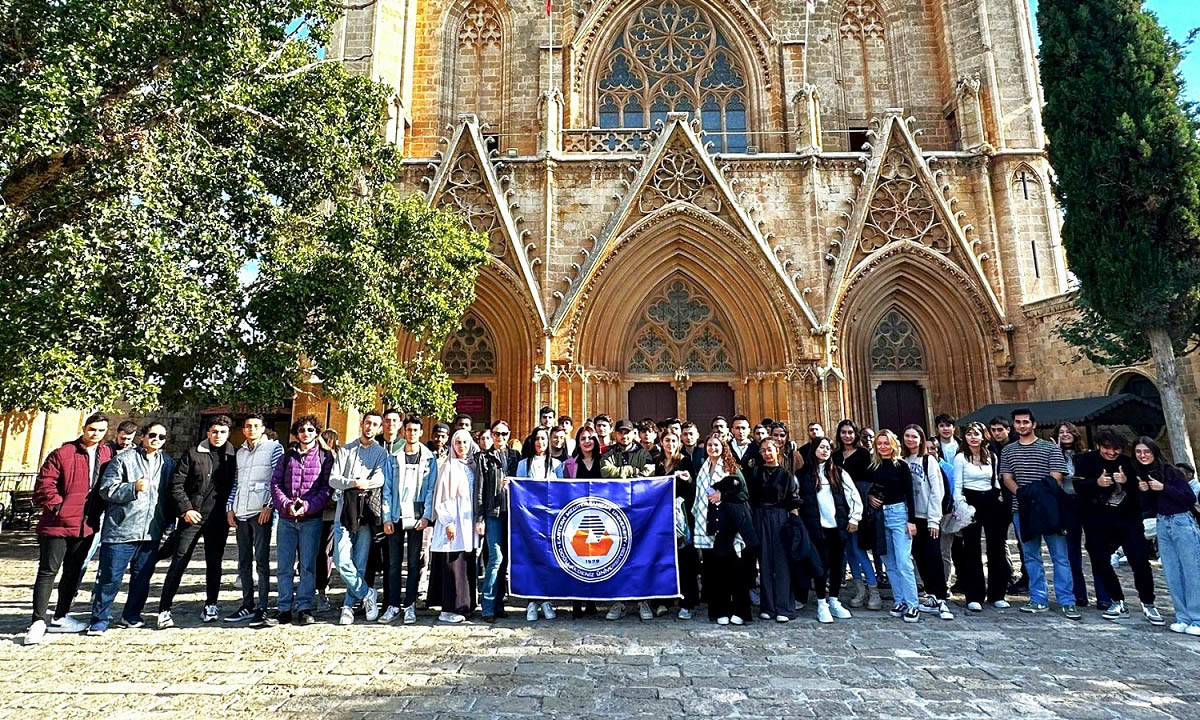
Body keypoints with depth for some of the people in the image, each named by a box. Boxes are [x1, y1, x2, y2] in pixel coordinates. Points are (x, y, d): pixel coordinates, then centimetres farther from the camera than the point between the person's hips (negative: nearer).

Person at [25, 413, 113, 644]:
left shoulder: (108, 454, 5)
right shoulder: (63, 454, -8)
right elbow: (44, 484, -9)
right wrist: (57, 506, -15)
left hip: (86, 525, 5)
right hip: (58, 523, -5)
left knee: (74, 572, 14)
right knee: (48, 571, -2)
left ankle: (60, 617, 27)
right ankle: (38, 621, 5)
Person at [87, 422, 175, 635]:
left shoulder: (168, 463, 11)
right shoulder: (124, 459, -2)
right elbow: (106, 489, -6)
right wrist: (134, 488, -20)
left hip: (152, 532, 4)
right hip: (121, 529, -4)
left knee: (142, 577, 12)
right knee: (110, 577, 0)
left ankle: (131, 616, 26)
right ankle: (99, 620, 14)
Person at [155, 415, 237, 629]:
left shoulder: (233, 456, 6)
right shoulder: (193, 454, -1)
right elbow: (177, 484, -2)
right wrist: (185, 509, -10)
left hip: (217, 519, 2)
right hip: (192, 516, -2)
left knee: (214, 563, 9)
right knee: (179, 562, -1)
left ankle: (211, 605, 21)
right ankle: (164, 610, 6)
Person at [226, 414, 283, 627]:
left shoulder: (273, 447, 0)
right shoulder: (240, 452, 17)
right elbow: (235, 483, 20)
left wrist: (269, 506, -13)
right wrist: (229, 507, 9)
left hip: (261, 512, -6)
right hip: (241, 513, 6)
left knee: (261, 561, -4)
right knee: (244, 562, 11)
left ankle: (262, 608, 1)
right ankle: (247, 606, 20)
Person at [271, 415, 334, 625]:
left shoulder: (325, 456, 4)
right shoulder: (287, 456, 12)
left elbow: (328, 487, -1)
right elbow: (275, 483, 6)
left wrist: (308, 505, -14)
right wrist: (286, 504, -9)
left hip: (311, 519, -2)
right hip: (286, 519, 3)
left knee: (308, 565, 0)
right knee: (284, 566, 5)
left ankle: (304, 608, 7)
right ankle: (285, 608, 14)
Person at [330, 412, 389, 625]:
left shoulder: (382, 453, 12)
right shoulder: (346, 450, 14)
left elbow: (380, 479, -4)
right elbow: (333, 480, 4)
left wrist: (362, 484, -14)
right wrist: (353, 483, -12)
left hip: (367, 512, -1)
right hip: (345, 511, 1)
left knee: (359, 564, 0)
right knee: (342, 562, -8)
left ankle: (348, 606, 14)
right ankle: (368, 595, 9)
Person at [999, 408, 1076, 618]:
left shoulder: (1050, 448, 3)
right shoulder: (1008, 451, 11)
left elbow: (1056, 477, -5)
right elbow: (1007, 478, 6)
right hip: (1022, 510, 3)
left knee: (1060, 555, -1)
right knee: (1031, 556, 8)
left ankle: (1067, 602, 4)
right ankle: (1039, 600, 15)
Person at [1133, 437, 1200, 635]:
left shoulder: (1170, 471, -9)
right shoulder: (1140, 475, 6)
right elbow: (1149, 507, 10)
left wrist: (1163, 488, -21)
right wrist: (1144, 491, -8)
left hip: (1182, 523, -5)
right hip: (1162, 525, 6)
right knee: (1172, 574, 6)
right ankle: (1183, 618, 11)